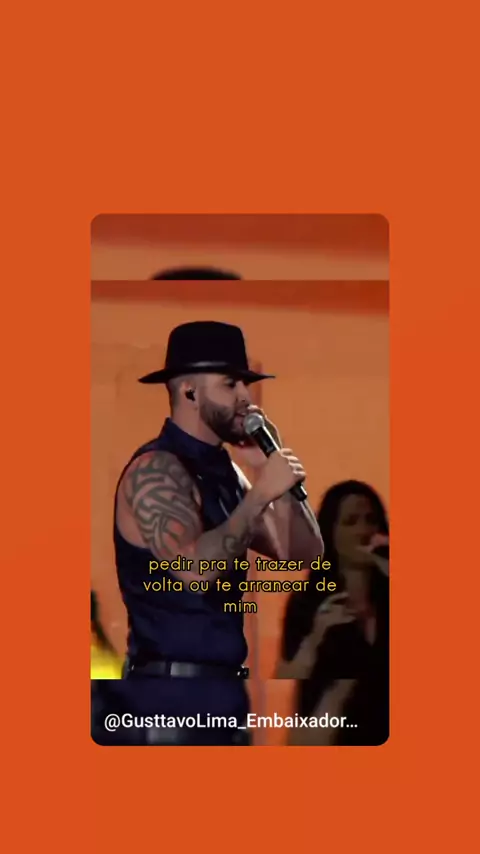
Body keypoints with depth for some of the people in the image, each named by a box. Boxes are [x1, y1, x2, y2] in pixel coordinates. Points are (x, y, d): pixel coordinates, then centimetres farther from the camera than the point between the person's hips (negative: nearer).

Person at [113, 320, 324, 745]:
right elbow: (195, 567, -28)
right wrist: (261, 492, -20)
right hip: (174, 693, -9)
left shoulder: (225, 470, 13)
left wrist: (276, 470, 2)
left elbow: (304, 554, 13)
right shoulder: (156, 469, -13)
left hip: (222, 689, 9)